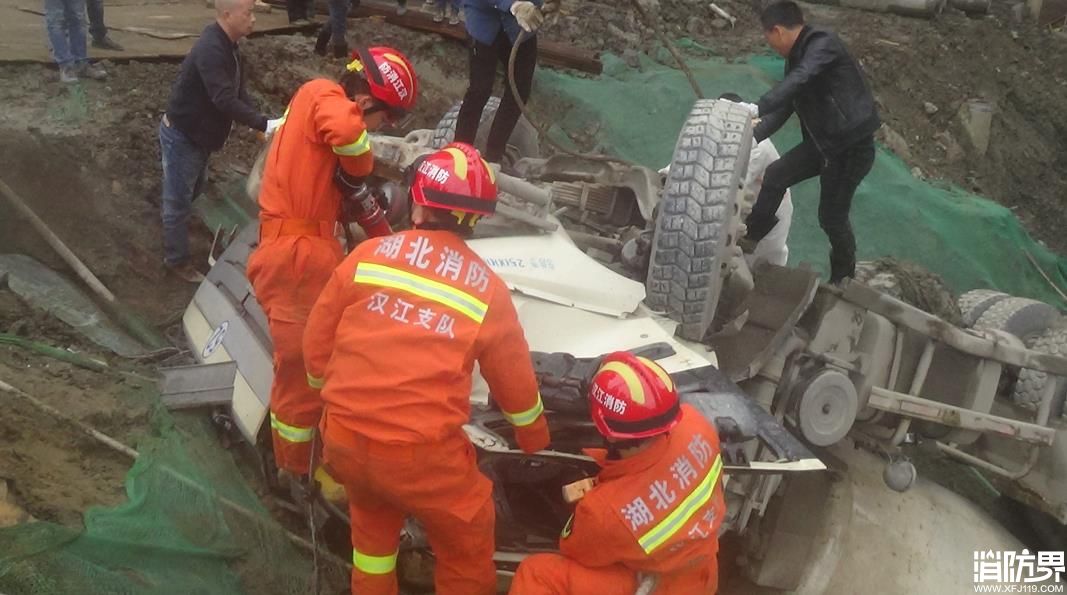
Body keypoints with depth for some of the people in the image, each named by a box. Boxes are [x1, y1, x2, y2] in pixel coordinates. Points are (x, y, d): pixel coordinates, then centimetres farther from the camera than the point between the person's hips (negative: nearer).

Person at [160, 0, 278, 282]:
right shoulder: (210, 50, -30)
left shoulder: (227, 46, 2)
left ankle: (177, 240, 44)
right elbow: (224, 100, -37)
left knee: (191, 193, 25)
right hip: (181, 136, -10)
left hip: (198, 134, 10)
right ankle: (177, 260, 17)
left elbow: (238, 92, 5)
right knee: (179, 200, 4)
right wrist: (264, 124, -36)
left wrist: (260, 123, -9)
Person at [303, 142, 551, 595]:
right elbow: (515, 384, 8)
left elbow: (318, 341, 7)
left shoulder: (368, 254, -1)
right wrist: (536, 441, 28)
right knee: (467, 551, 18)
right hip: (422, 455, -3)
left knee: (372, 514, 32)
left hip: (344, 439, 3)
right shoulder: (488, 290, -3)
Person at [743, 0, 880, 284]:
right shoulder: (797, 58, 10)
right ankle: (752, 236, 21)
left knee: (832, 216, 2)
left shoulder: (822, 44, -19)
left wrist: (755, 110, -42)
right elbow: (783, 109, 14)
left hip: (852, 143, -8)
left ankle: (843, 279, 24)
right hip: (821, 141, 8)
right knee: (775, 175, 1)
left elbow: (798, 81, -36)